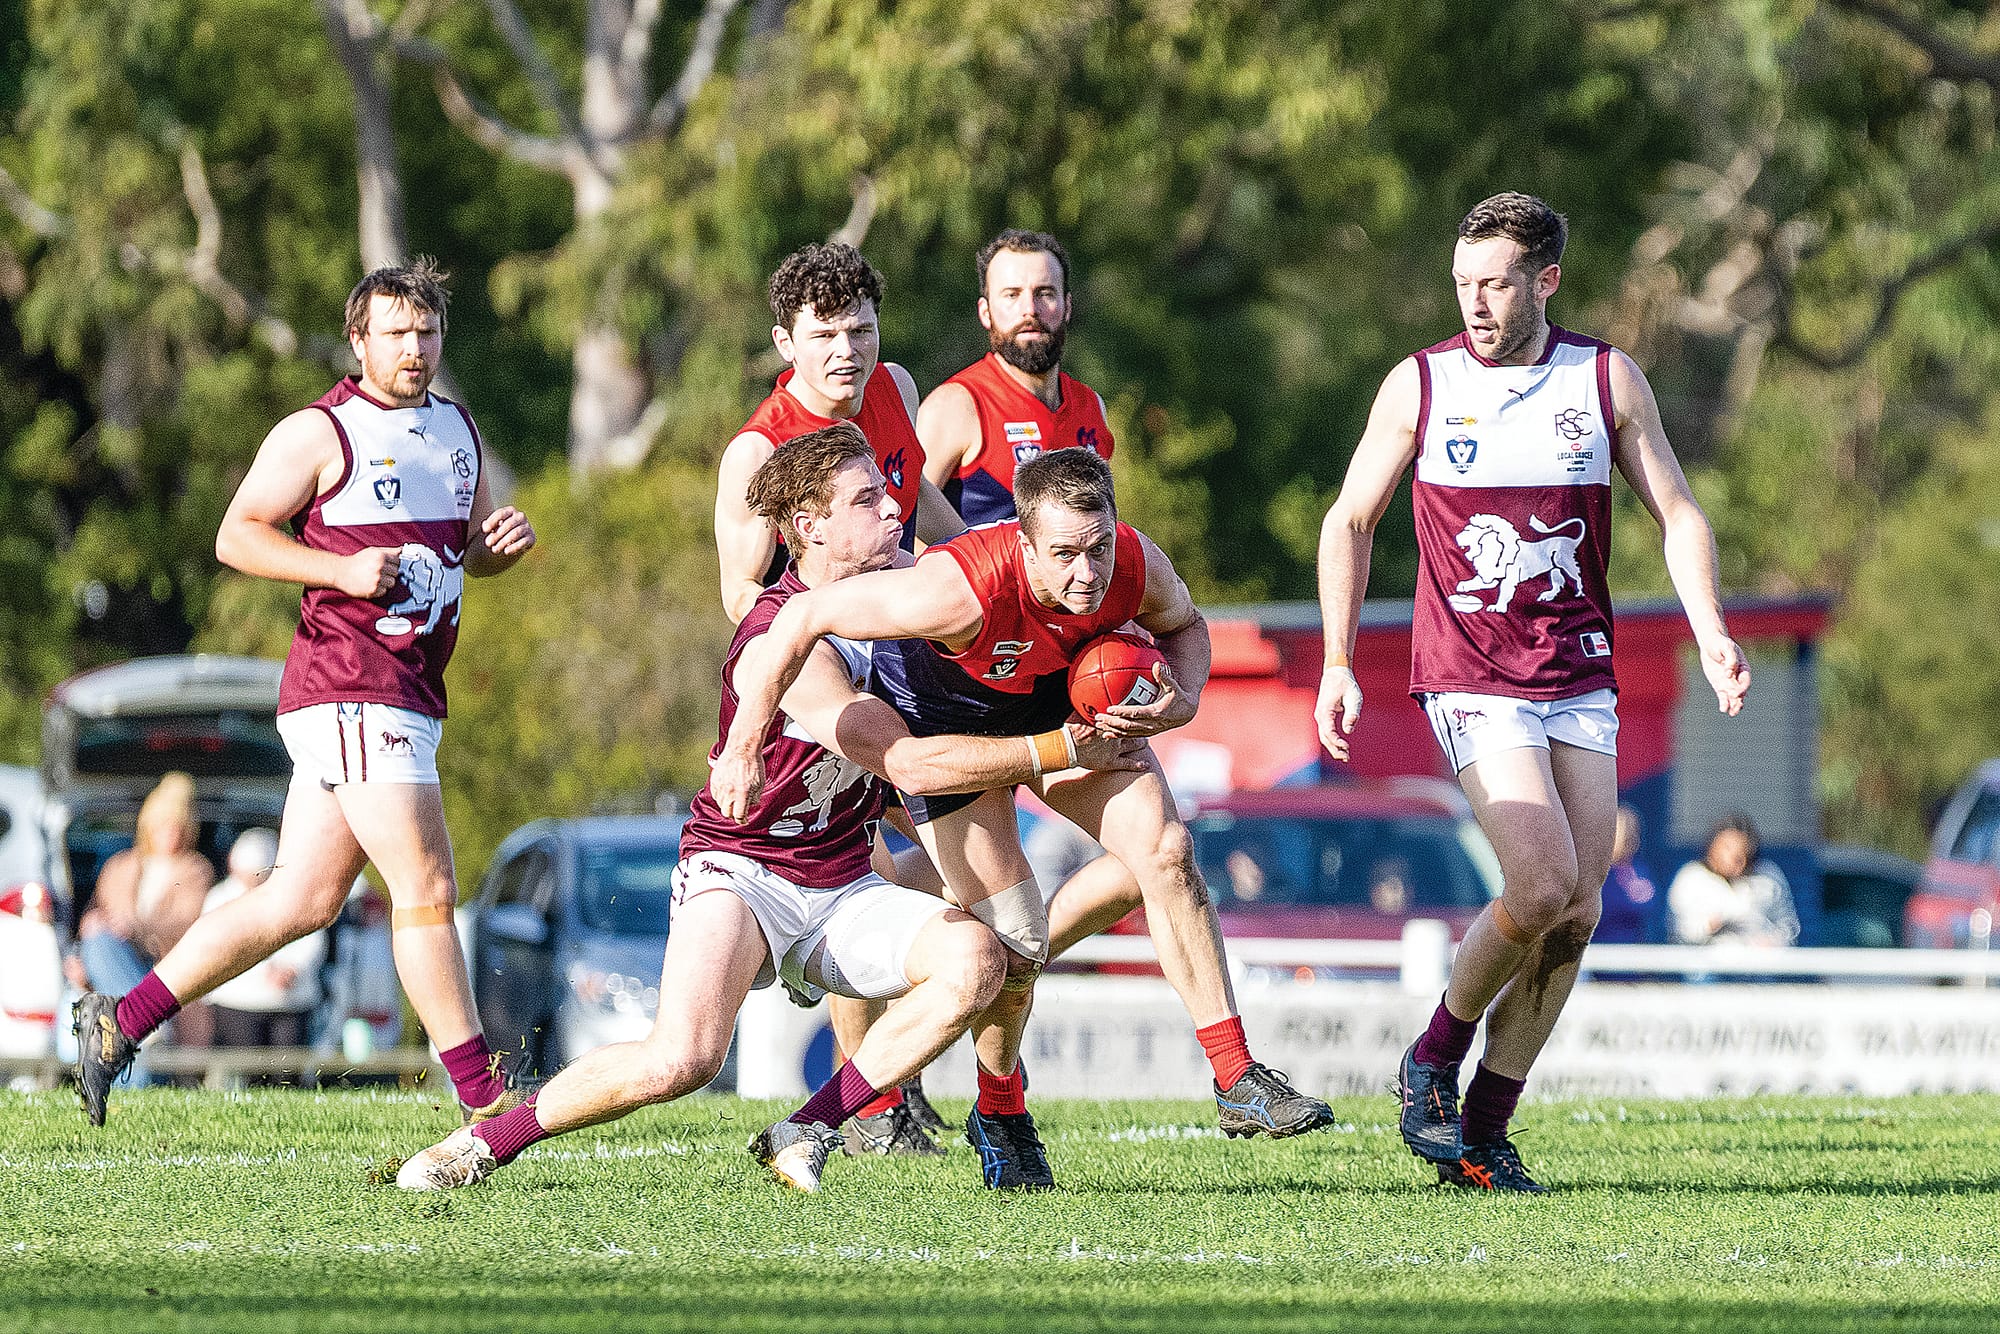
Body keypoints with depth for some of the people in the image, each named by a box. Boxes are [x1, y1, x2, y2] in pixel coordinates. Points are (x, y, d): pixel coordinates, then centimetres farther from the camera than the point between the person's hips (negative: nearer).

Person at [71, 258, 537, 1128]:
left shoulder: (457, 429, 18)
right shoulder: (318, 434, -6)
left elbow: (471, 550, 28)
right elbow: (237, 535, -5)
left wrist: (504, 541, 4)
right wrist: (342, 570, -18)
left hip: (411, 691, 9)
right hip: (349, 688, -9)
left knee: (301, 900, 9)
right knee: (427, 890, -12)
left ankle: (119, 1023, 17)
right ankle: (485, 1098, -10)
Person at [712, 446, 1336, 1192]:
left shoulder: (1138, 567, -27)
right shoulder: (962, 590, -42)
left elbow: (1182, 625, 0)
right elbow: (806, 617, -35)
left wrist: (1181, 703, -21)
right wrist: (743, 747, -34)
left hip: (1067, 704, 4)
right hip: (945, 719, -4)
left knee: (1166, 855, -12)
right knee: (1012, 940, -10)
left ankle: (1237, 1082, -4)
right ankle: (999, 1116, 18)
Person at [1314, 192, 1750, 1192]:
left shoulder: (1608, 380, 3)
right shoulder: (1418, 386, -1)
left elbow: (1677, 513, 5)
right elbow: (1349, 522, 7)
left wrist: (1711, 632, -11)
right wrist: (1337, 666, -1)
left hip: (1581, 680, 3)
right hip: (1470, 679, -3)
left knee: (1576, 915, -2)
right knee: (1543, 886, -19)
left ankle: (1481, 1135, 8)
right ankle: (1434, 1060, 4)